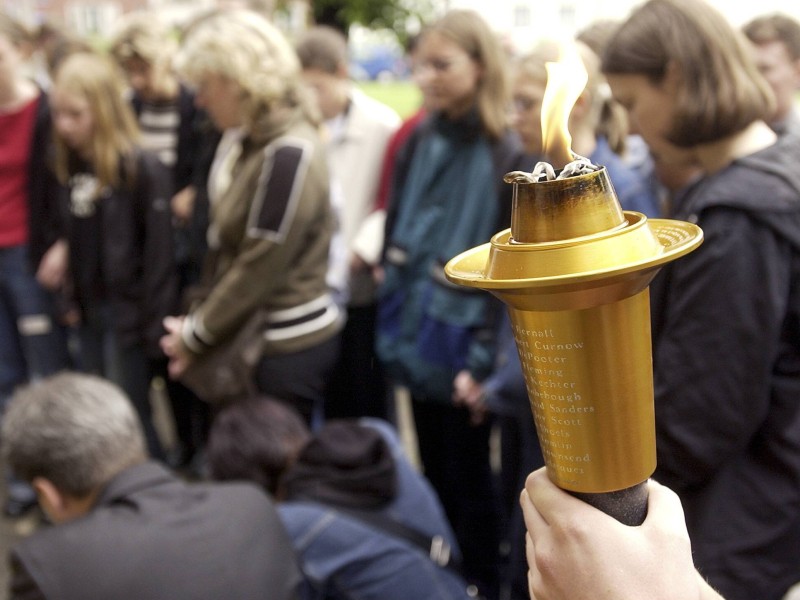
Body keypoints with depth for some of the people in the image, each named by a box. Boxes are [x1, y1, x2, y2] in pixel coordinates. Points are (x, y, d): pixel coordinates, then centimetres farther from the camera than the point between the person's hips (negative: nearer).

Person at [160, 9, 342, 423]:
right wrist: (197, 319, 6)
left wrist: (195, 339, -11)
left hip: (288, 347, -9)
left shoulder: (289, 154, -22)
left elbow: (258, 271, -20)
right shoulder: (243, 139, 6)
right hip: (251, 339, 9)